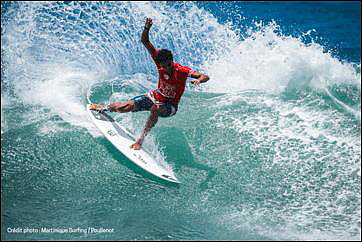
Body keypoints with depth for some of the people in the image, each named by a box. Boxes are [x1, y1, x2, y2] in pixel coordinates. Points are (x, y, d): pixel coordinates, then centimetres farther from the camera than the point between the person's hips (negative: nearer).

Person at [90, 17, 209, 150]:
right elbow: (145, 41, -17)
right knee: (127, 106, -4)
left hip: (170, 105, -4)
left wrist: (199, 80, -59)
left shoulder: (181, 70, -29)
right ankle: (104, 107, 28)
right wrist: (147, 28, -36)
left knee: (155, 109, -38)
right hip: (156, 96, 4)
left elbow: (205, 77, -35)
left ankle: (141, 139, -28)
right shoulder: (159, 60, -17)